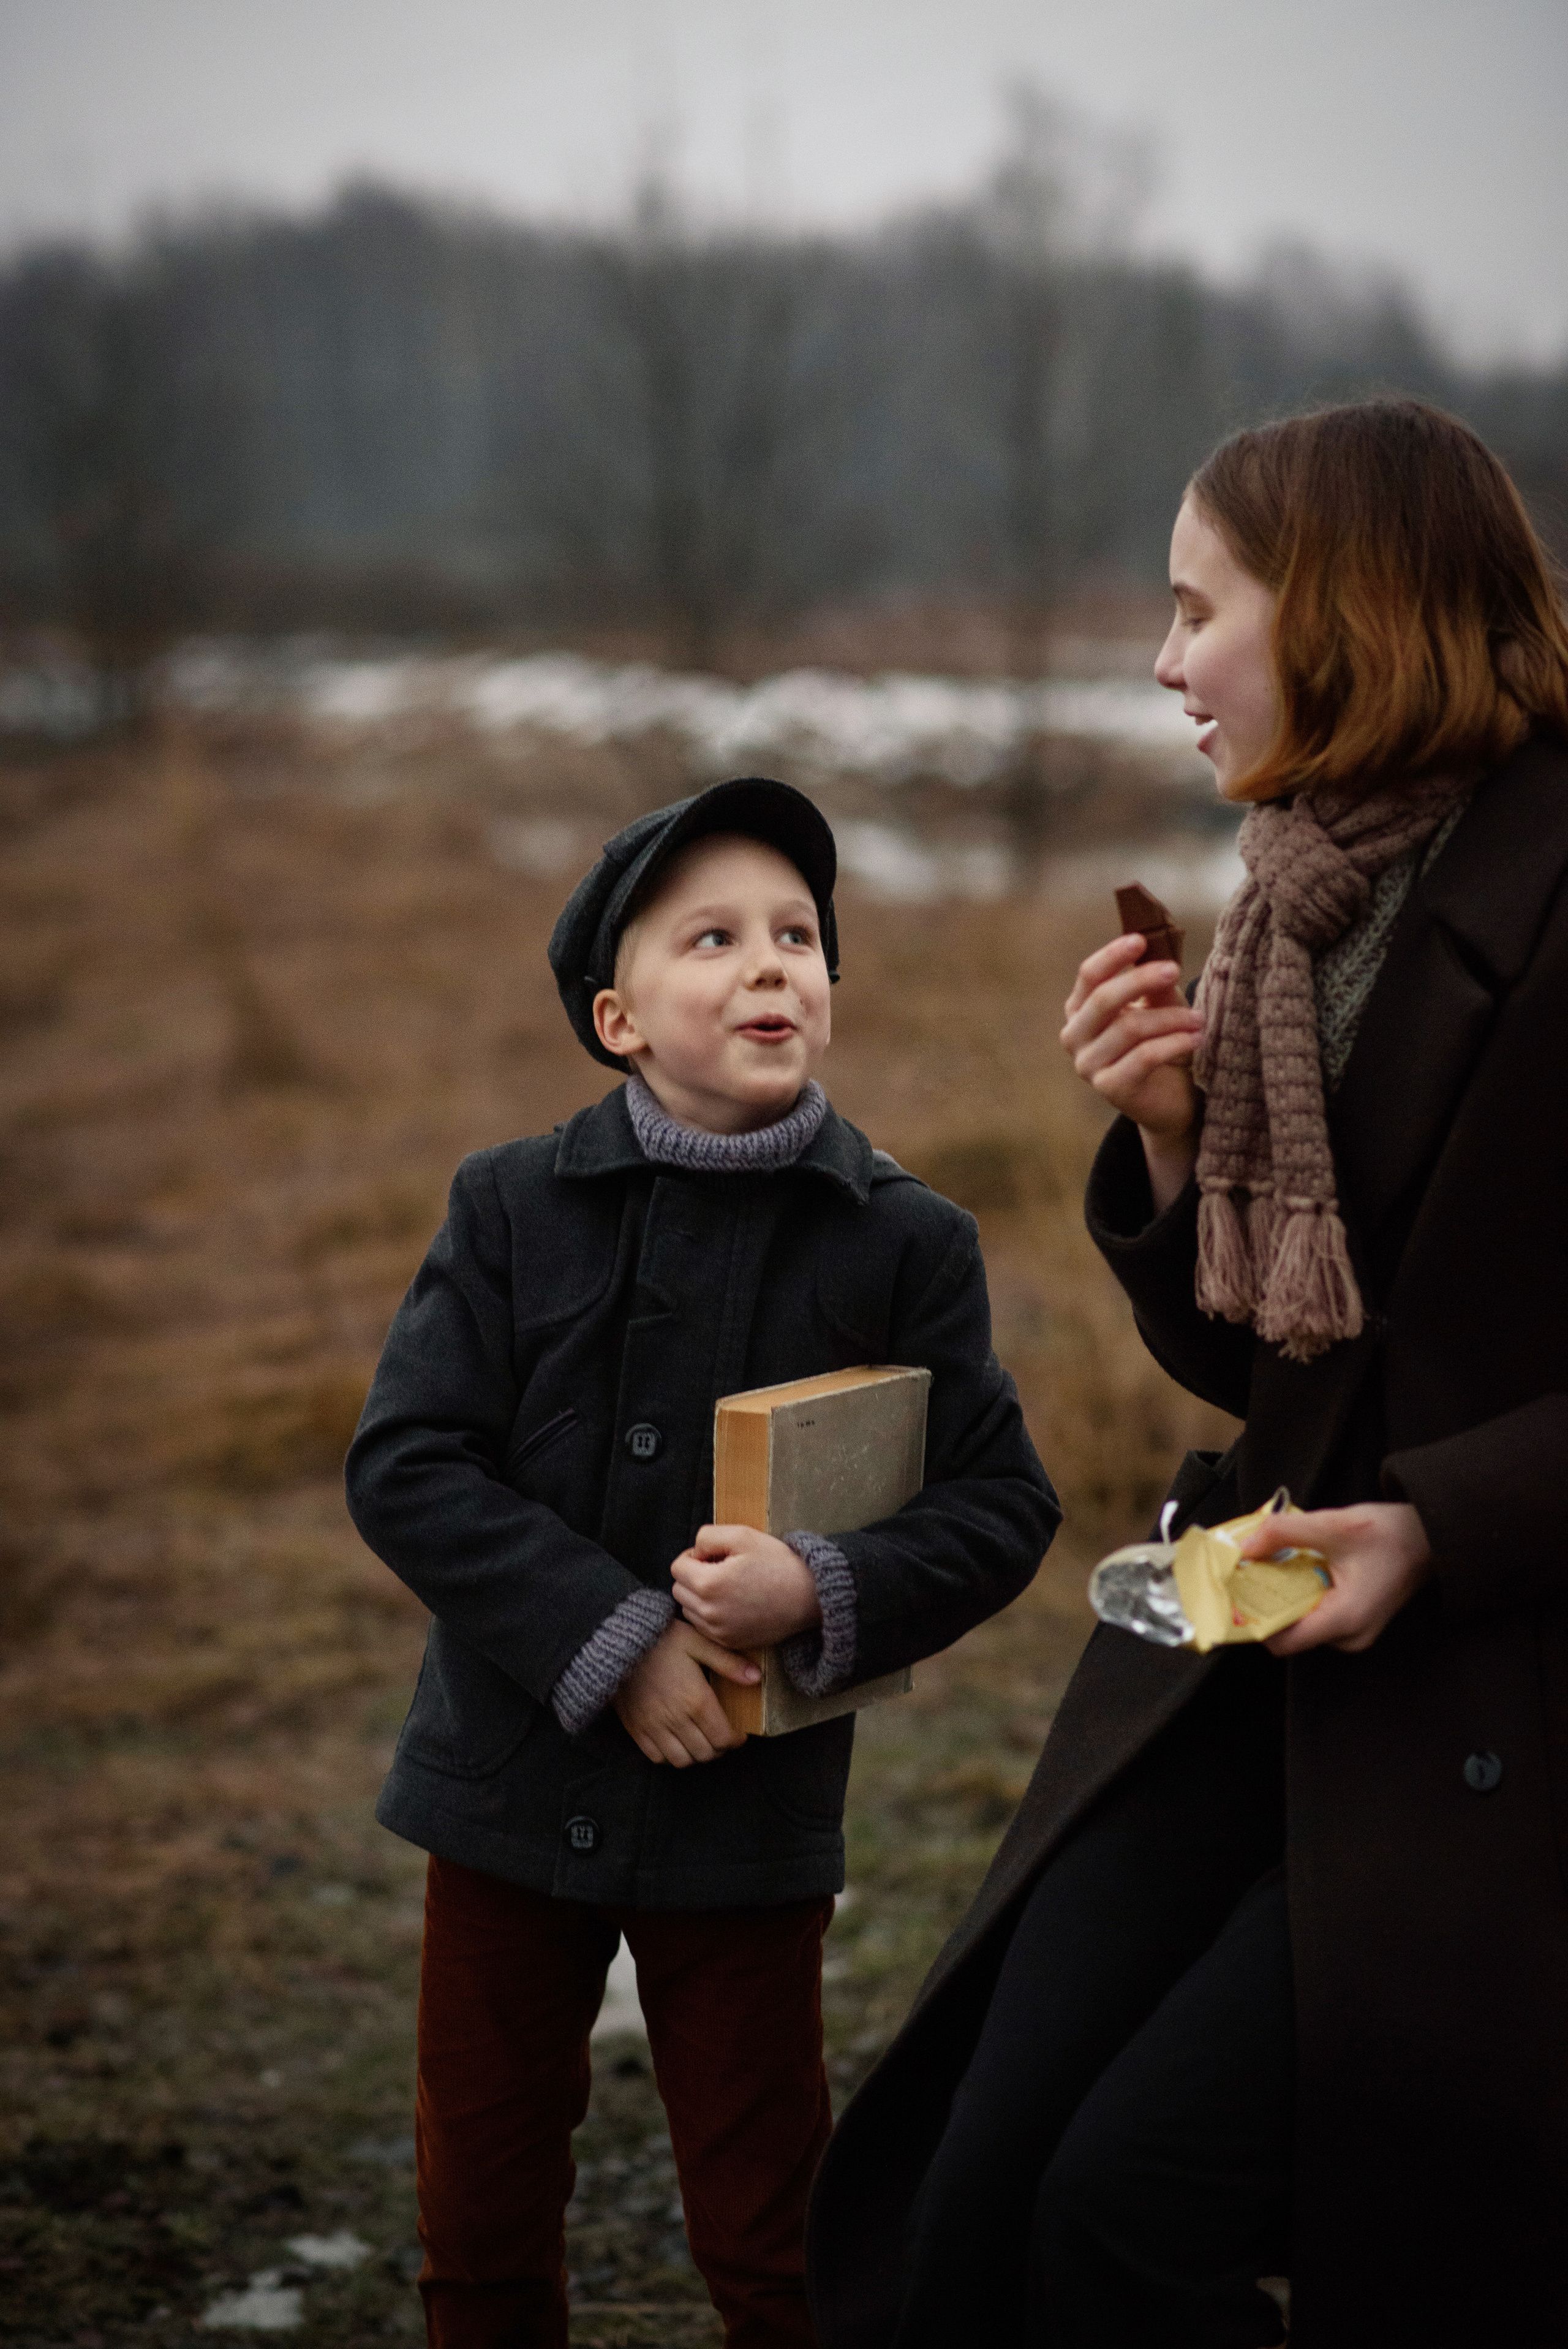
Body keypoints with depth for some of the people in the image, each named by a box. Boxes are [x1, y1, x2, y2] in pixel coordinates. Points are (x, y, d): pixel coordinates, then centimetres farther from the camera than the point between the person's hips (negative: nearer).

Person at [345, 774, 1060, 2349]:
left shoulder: (905, 1242, -6)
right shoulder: (513, 1207, -5)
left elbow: (1003, 1506, -5)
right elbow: (405, 1467, -11)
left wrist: (829, 1595, -24)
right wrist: (609, 1640, -20)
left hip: (750, 1807, -1)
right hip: (514, 1787, 1)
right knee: (481, 2214, 15)